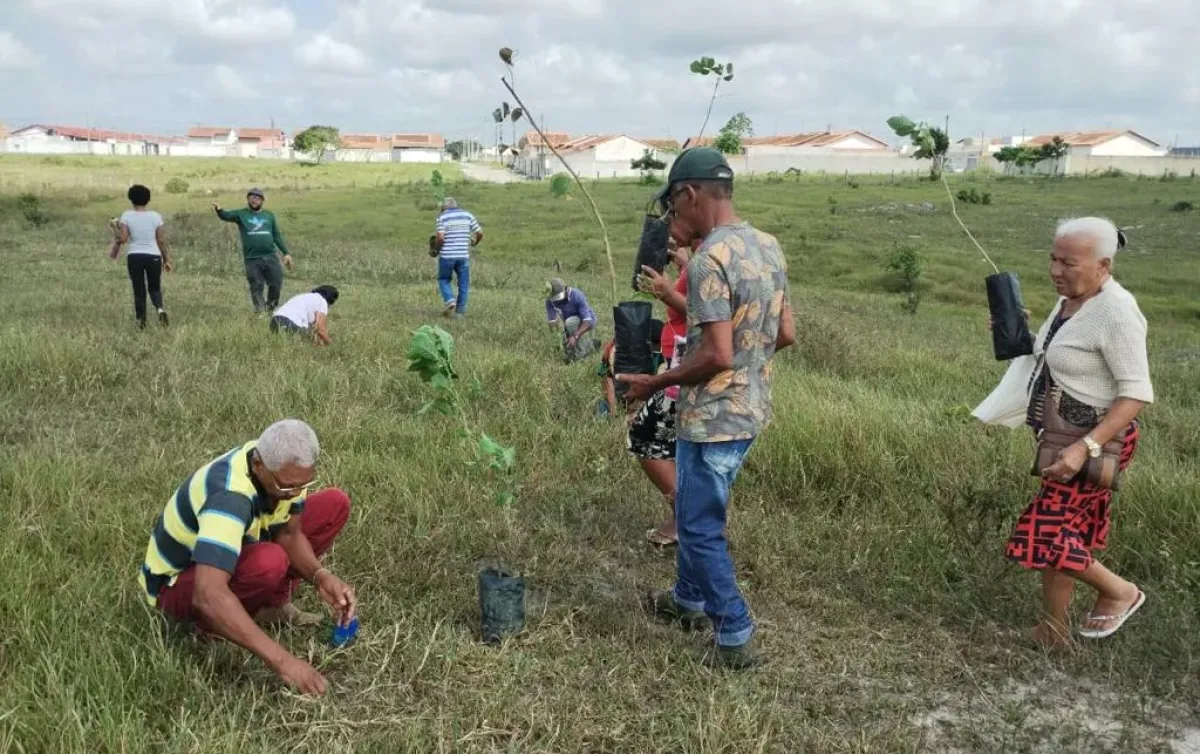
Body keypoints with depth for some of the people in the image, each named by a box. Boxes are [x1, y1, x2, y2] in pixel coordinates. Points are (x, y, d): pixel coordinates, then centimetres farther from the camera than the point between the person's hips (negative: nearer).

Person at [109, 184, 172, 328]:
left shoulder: (127, 215, -3)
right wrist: (166, 260, 8)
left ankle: (141, 320, 13)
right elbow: (162, 241, 0)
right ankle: (160, 309, -15)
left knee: (139, 290, 12)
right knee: (155, 288, 14)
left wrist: (116, 229, 11)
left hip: (134, 257, 0)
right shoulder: (155, 216, -1)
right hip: (153, 256, 0)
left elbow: (123, 239, -9)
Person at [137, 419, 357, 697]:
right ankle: (216, 624, -9)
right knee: (269, 562, -39)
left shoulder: (285, 469, -15)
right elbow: (208, 596, -48)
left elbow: (289, 534, -3)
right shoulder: (229, 495, -39)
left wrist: (320, 577, -24)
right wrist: (281, 660, -48)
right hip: (176, 582, -7)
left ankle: (270, 606, 1)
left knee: (334, 504, -5)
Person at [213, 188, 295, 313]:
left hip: (270, 257, 2)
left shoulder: (269, 215, 12)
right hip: (252, 259, -2)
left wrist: (286, 253, 9)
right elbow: (227, 215, -14)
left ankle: (272, 306, 27)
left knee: (276, 284, 5)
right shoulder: (241, 214, 5)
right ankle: (260, 308, 16)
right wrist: (219, 210, -37)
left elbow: (277, 236, 15)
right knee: (256, 286, 3)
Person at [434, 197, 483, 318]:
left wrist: (437, 248, 5)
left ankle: (449, 300, -6)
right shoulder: (467, 215, 8)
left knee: (444, 279, 17)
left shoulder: (442, 217, -1)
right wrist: (475, 243, 24)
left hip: (446, 255, -2)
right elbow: (480, 233, 5)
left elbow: (440, 237, -13)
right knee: (463, 284, 9)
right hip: (463, 255, 2)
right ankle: (460, 311, 7)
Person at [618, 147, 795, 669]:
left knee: (701, 526, 6)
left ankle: (736, 637, 16)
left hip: (713, 419, -9)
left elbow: (718, 355, -26)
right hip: (750, 410, 9)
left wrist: (655, 383, -14)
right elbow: (786, 334, 10)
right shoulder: (769, 248, 5)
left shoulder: (709, 260, -22)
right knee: (695, 509, 25)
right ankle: (690, 599, 42)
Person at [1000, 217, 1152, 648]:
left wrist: (1086, 448, -32)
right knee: (1064, 529, 15)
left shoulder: (1115, 312, -22)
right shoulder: (1069, 299, 5)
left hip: (1095, 439, -9)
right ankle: (1054, 629, 27)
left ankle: (1120, 592, 18)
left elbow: (1137, 393, -25)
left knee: (1047, 532, -5)